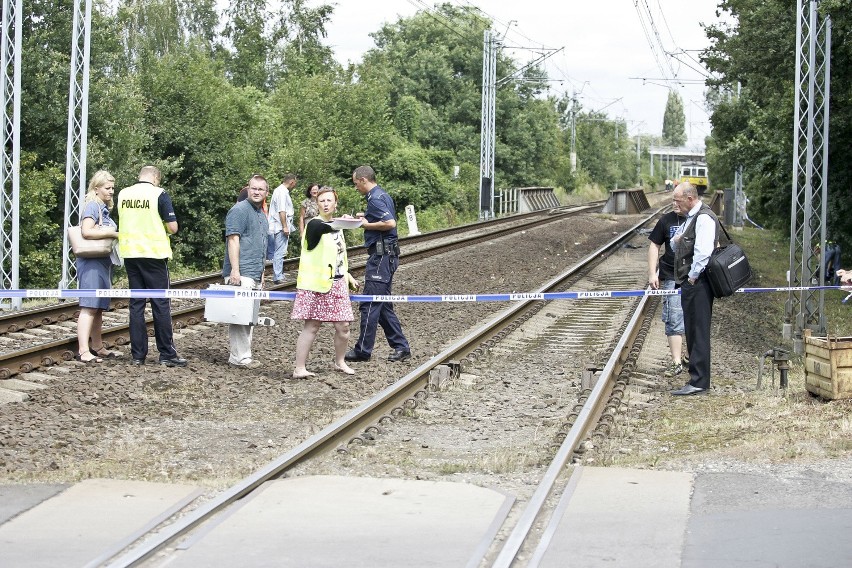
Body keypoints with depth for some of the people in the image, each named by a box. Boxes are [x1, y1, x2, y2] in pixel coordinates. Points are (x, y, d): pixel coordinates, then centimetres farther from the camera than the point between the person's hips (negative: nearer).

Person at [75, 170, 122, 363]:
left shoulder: (104, 208, 18)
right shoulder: (92, 205, -9)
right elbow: (86, 231, -21)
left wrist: (114, 235, 4)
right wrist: (112, 233, -17)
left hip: (104, 261, 9)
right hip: (92, 262, -9)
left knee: (99, 307, 13)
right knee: (89, 307, -12)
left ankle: (97, 347, 20)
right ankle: (83, 351, -16)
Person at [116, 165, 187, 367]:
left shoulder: (123, 194, 6)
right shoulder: (159, 194, -8)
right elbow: (173, 227, -11)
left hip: (130, 253, 4)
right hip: (154, 253, -4)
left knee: (136, 304, 9)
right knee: (160, 303, 1)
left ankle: (138, 354, 7)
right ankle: (167, 354, 2)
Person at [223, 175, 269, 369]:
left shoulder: (262, 215, 20)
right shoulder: (239, 210, -9)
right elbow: (233, 240, -16)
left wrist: (261, 273, 26)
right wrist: (235, 270, -22)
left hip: (255, 274, 10)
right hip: (241, 274, -10)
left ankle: (241, 355, 15)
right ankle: (240, 357, -9)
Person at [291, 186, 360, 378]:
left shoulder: (336, 226, 16)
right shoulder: (315, 224, -8)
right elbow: (324, 228, -34)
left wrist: (348, 276, 21)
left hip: (337, 283, 7)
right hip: (316, 283, -7)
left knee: (343, 326, 6)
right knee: (312, 325, -8)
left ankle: (340, 362, 26)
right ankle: (299, 368, -5)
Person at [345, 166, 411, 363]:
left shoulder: (375, 199, -15)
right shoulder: (383, 195, 16)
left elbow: (390, 223, -26)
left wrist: (367, 224, -15)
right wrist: (366, 216, 15)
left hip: (381, 256, -11)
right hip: (387, 254, 11)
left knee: (370, 304, -6)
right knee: (383, 305, 14)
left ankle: (363, 350, -2)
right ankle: (401, 347, 15)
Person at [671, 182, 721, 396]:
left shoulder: (704, 218, -13)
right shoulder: (689, 218, 19)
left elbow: (703, 252, -22)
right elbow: (674, 246, 30)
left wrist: (693, 276, -15)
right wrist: (676, 241, 7)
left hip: (697, 283, -10)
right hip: (690, 283, 10)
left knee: (698, 331, -8)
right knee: (691, 330, 12)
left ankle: (699, 382, -7)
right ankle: (697, 377, 18)